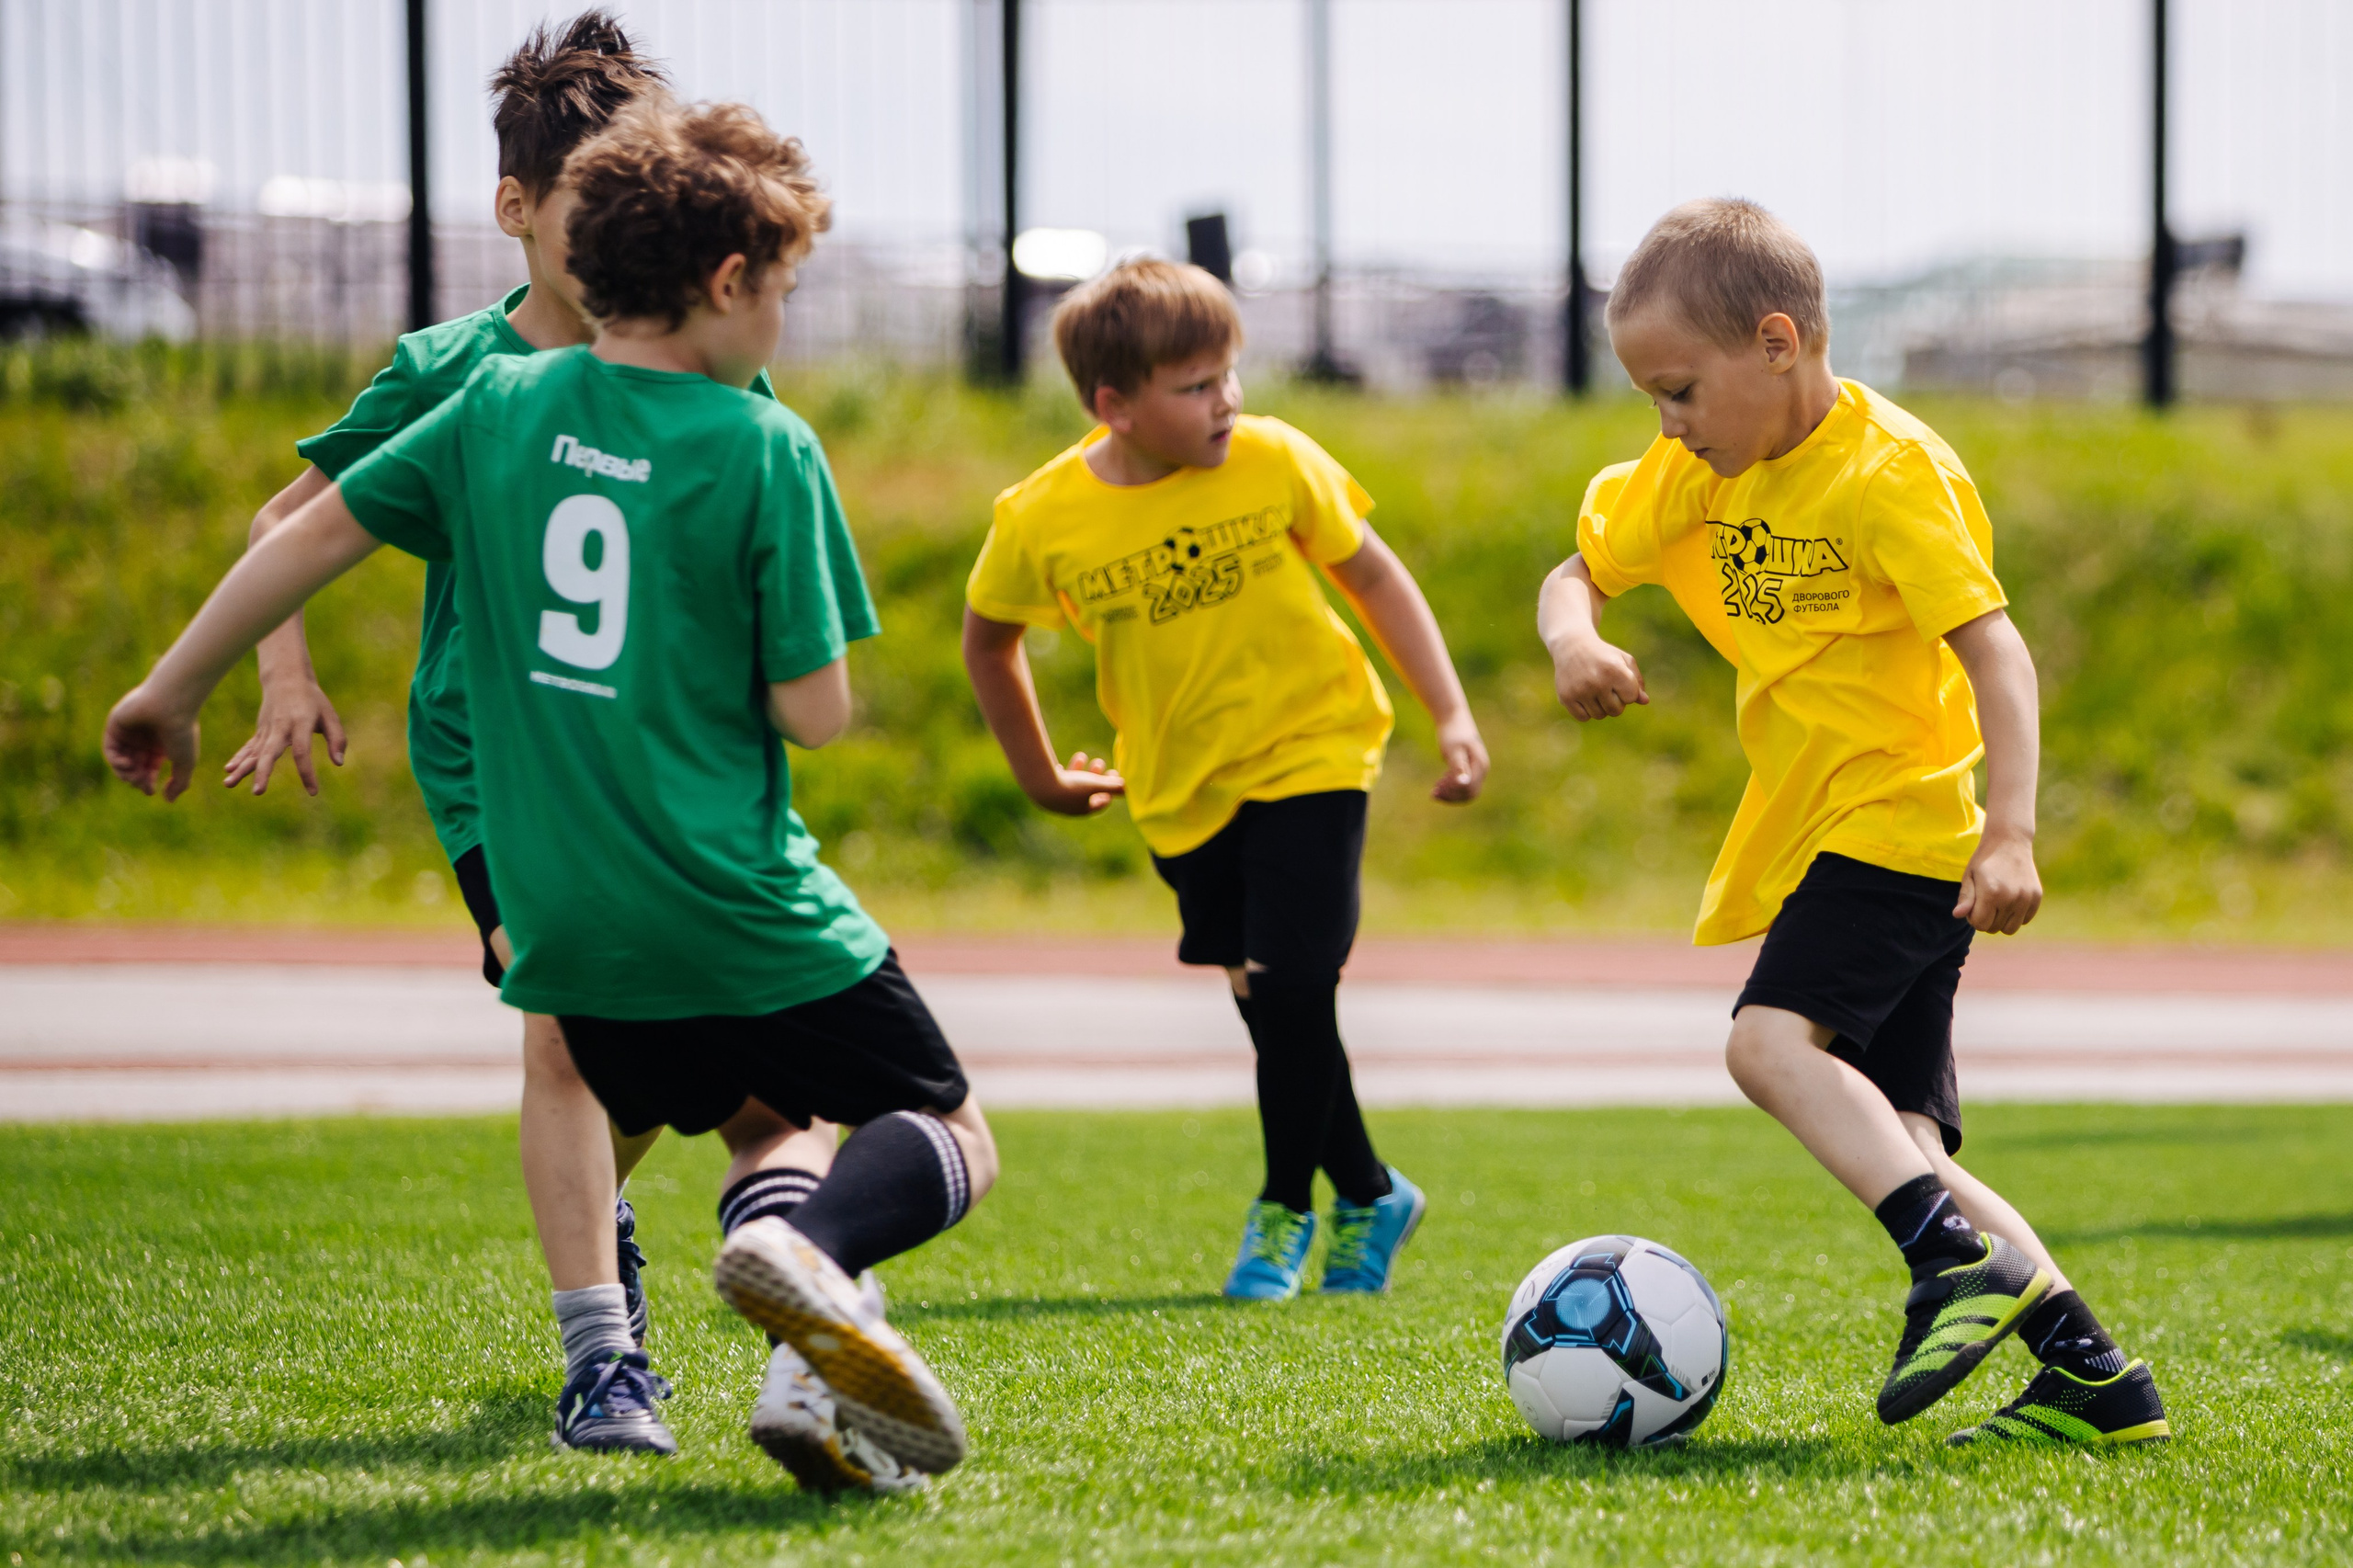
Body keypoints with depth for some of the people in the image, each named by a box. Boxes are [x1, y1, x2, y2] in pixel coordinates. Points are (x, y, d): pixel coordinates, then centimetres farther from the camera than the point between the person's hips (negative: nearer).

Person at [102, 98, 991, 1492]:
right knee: (952, 1138, 10)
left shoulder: (501, 406, 3)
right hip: (747, 909, -5)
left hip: (569, 918, 5)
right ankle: (813, 1250, -23)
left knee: (759, 1122, 27)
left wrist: (174, 694, 22)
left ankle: (814, 1379, 0)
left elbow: (316, 530, 10)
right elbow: (818, 714, -12)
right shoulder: (763, 448, -11)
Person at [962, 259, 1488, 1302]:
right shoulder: (1042, 522, -13)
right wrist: (1040, 775, 13)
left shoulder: (1273, 462, -14)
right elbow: (988, 636, 7)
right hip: (1180, 788, 2)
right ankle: (1369, 1196, 28)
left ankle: (1286, 1210, 7)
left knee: (1290, 986, -14)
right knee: (1268, 1003, 5)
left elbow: (1371, 576, 0)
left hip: (1308, 752, -2)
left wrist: (1452, 716, -5)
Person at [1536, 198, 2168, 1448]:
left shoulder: (1891, 469, -15)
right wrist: (1574, 642, -7)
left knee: (1772, 1039, -28)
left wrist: (2009, 832, -28)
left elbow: (1995, 650, -19)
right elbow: (1579, 571, 17)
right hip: (1818, 830, 9)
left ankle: (1967, 1261, -33)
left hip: (1904, 819, -9)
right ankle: (2090, 1373, 2)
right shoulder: (1701, 474, 9)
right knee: (1892, 1141, 3)